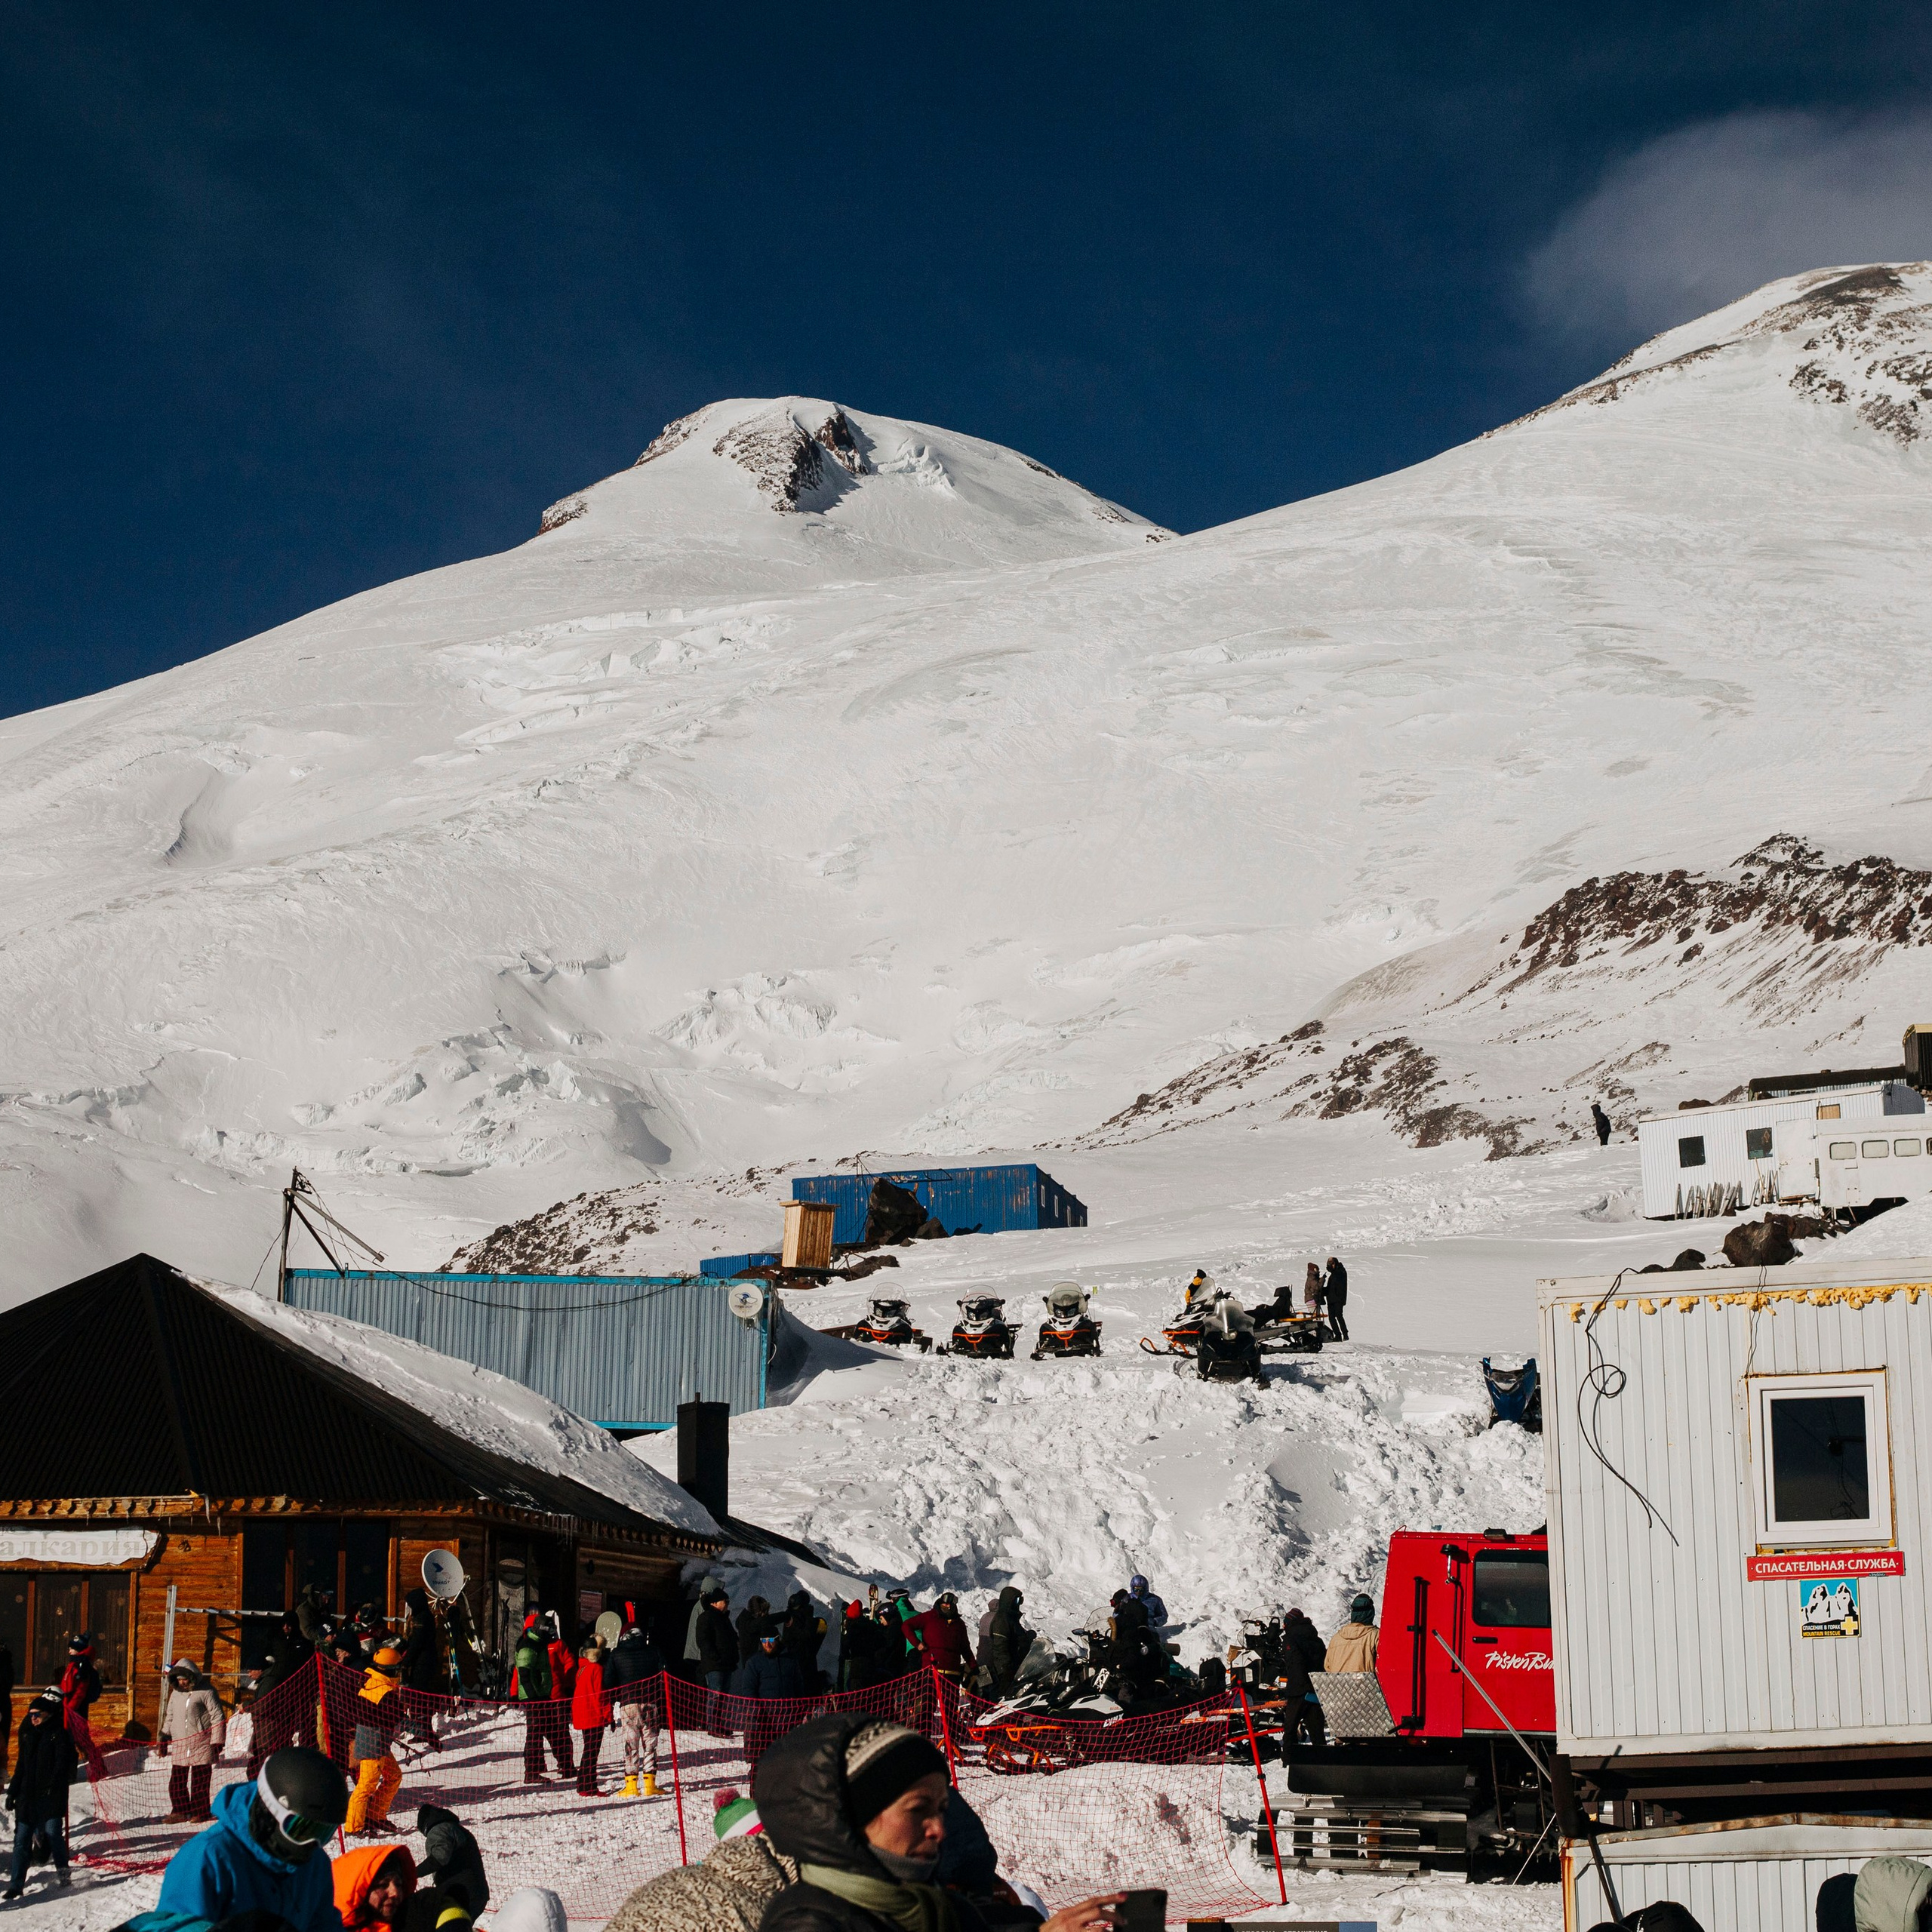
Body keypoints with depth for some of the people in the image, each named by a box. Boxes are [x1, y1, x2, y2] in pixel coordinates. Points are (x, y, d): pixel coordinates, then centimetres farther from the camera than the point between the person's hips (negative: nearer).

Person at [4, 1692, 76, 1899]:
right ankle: (15, 1884, 4)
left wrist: (54, 1786, -24)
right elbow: (21, 1764, 19)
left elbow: (63, 1763, -12)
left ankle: (62, 1871, 14)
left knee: (52, 1831, -8)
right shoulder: (27, 1732, 13)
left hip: (51, 1795, -5)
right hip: (27, 1794, 5)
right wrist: (12, 1792, 17)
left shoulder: (60, 1733, -5)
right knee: (22, 1838, 2)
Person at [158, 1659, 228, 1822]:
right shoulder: (176, 1693, 13)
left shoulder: (205, 1691, -8)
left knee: (200, 1781, -2)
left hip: (201, 1745, -6)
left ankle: (201, 1812, 9)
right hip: (179, 1746, 6)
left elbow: (218, 1717, -7)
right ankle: (181, 1810, 16)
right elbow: (169, 1718, 24)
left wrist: (217, 1741, -9)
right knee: (176, 1781, 5)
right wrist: (162, 1740, 20)